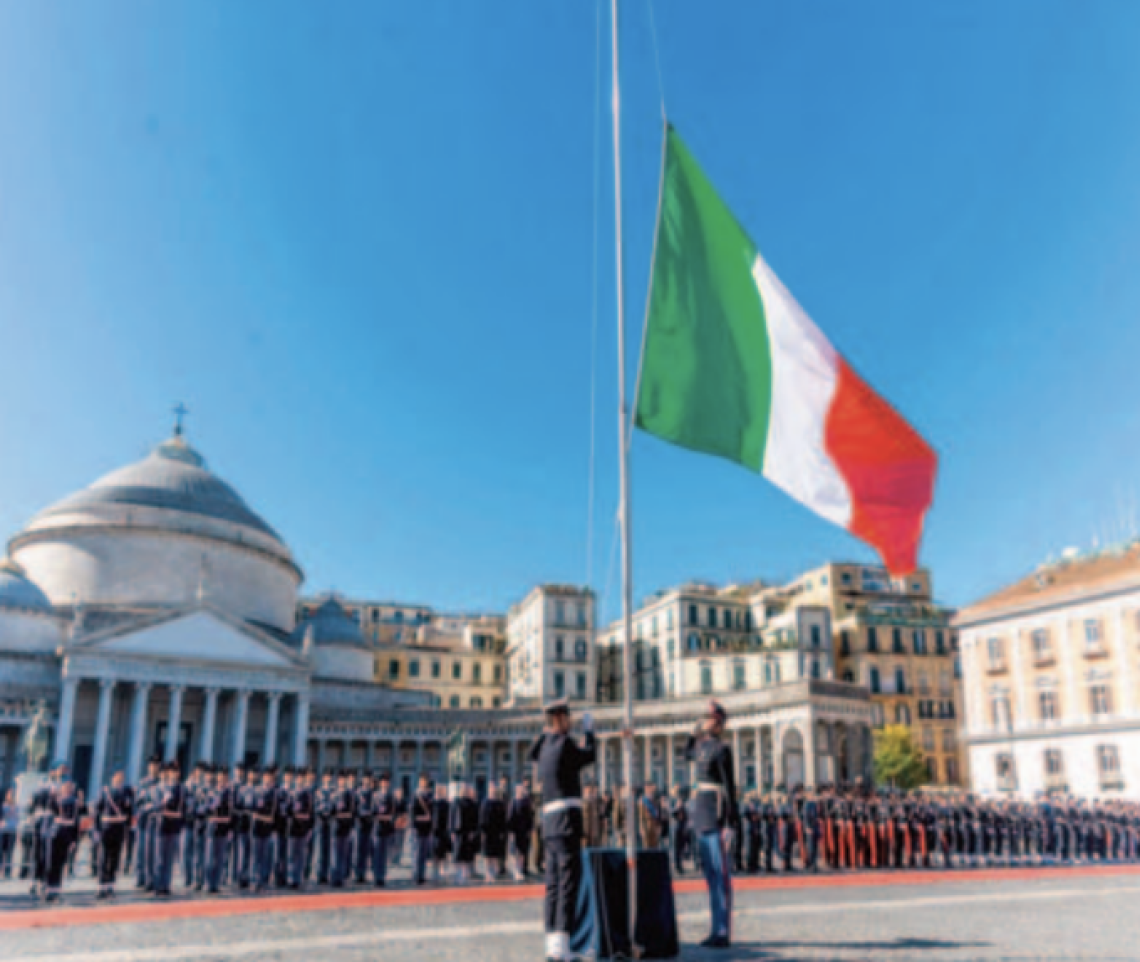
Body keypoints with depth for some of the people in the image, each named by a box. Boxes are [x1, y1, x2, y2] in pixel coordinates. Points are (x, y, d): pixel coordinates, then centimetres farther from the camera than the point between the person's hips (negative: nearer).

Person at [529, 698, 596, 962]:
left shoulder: (545, 745, 15)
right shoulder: (564, 743, -10)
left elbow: (532, 754, 39)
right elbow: (590, 756, 6)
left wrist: (544, 732, 34)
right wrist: (589, 731, 21)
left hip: (549, 821, 9)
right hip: (566, 820, -9)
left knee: (554, 882, 11)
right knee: (569, 880, -9)